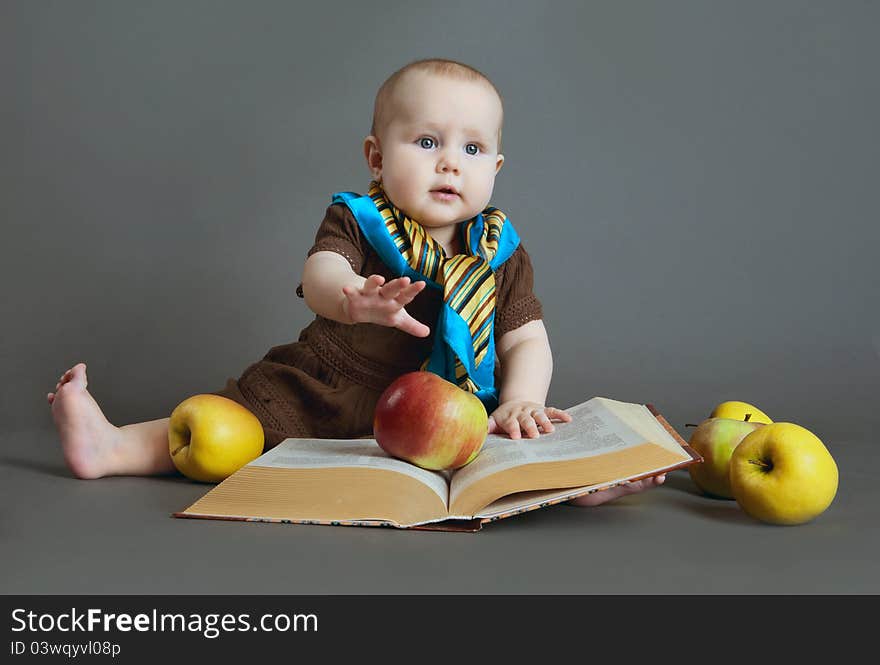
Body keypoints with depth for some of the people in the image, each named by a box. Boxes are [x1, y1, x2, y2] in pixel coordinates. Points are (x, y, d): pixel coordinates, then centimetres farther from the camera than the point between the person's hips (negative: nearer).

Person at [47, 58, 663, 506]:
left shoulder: (501, 254, 2)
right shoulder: (357, 222, -4)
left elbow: (527, 343, 0)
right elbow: (319, 275, -25)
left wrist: (518, 402, -22)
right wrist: (355, 300, -50)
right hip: (319, 393, 0)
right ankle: (113, 447, -1)